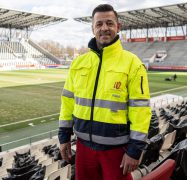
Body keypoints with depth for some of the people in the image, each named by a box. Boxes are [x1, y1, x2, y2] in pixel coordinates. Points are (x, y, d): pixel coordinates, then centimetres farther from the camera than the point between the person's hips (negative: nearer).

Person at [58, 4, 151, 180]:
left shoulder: (132, 63, -10)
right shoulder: (78, 62, 3)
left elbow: (140, 108, -12)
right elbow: (68, 100, 7)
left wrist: (135, 149, -12)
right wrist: (64, 136, 8)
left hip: (116, 146, -4)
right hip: (84, 143, 4)